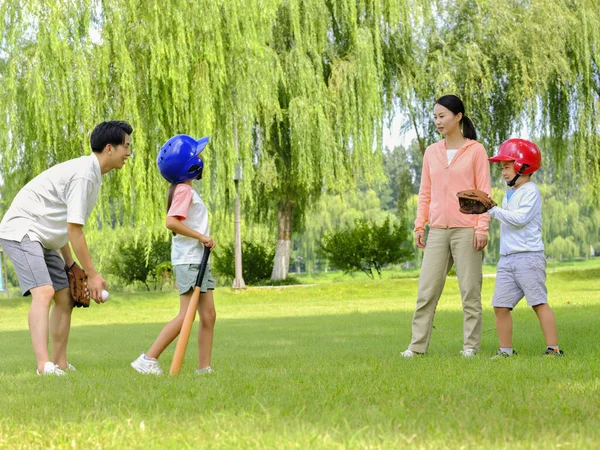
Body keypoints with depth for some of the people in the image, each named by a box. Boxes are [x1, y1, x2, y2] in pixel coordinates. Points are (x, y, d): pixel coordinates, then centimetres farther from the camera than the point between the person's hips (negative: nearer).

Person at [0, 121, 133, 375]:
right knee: (44, 292, -25)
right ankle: (44, 366, -36)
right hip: (21, 232, -11)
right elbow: (74, 230, -22)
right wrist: (92, 275, -18)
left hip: (42, 239, 11)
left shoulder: (91, 173, 11)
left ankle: (60, 365, 17)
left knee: (65, 298, 10)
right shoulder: (83, 175, -20)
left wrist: (70, 265, 15)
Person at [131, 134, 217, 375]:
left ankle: (204, 368, 8)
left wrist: (203, 240, 7)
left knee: (208, 315, 7)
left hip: (198, 260, 10)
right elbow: (172, 222, -25)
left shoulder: (185, 190, 16)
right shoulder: (184, 190, -13)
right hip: (188, 260, -10)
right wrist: (201, 236, -20)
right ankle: (148, 359, -11)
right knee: (186, 316, -13)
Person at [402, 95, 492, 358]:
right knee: (426, 289, 1)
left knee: (470, 290, -1)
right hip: (438, 231, 4)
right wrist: (419, 225, 7)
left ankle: (470, 346, 5)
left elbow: (484, 192, -3)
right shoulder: (431, 153, 14)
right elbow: (425, 193, 16)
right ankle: (417, 345, 4)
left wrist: (482, 228, -11)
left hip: (466, 230, -4)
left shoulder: (475, 150, 1)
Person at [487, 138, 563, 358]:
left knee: (539, 303, -7)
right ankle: (506, 350, 10)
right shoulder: (509, 194, 18)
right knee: (500, 305, 4)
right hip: (507, 258, 8)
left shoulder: (530, 191, -7)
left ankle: (553, 348, -3)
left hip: (528, 256, -8)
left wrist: (494, 210, -18)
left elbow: (520, 218, -19)